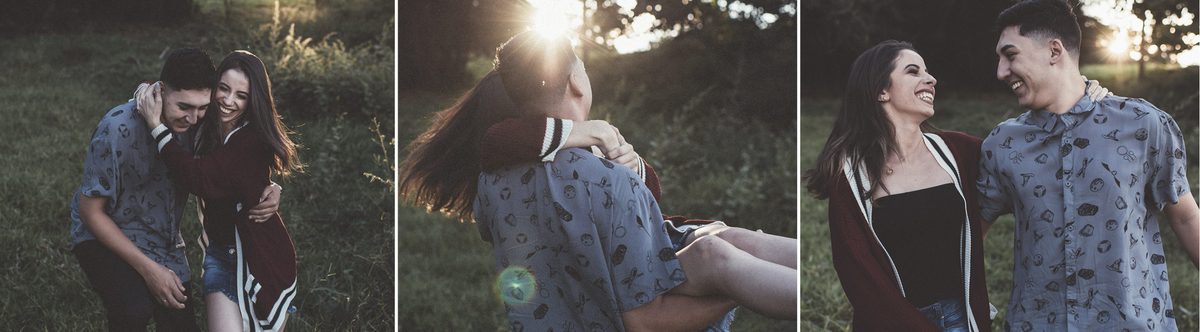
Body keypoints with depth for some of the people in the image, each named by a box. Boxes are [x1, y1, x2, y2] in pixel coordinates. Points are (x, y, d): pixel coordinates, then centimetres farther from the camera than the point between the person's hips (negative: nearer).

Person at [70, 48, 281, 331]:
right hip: (106, 236, -5)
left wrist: (269, 189, -21)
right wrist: (148, 268, -23)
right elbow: (90, 211, -20)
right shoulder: (118, 130, -28)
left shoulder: (196, 123, -12)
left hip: (165, 240, 6)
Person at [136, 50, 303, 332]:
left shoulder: (253, 140, -20)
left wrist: (156, 127, -23)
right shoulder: (205, 126, 0)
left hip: (261, 257, -5)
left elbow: (200, 179, -29)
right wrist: (150, 89, 0)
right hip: (220, 253, 5)